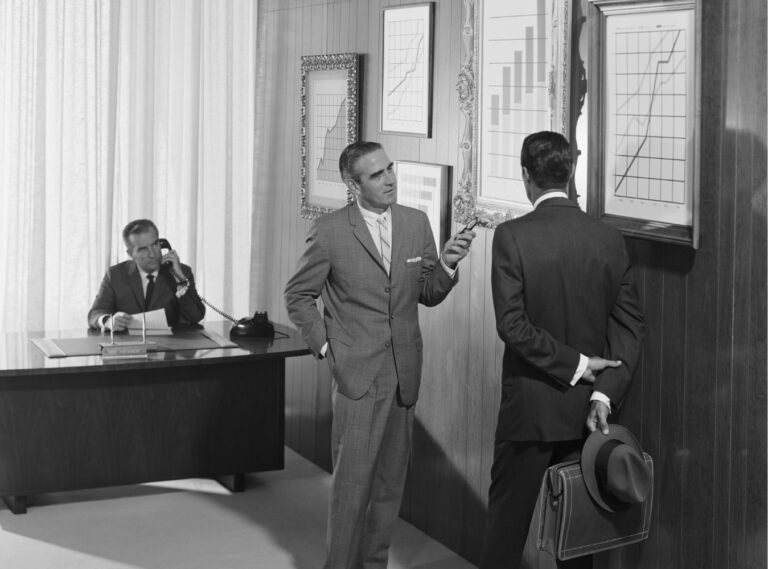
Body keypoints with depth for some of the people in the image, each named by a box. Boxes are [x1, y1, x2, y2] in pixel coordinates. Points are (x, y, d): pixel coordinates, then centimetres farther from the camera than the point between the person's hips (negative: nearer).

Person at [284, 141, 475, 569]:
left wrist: (447, 266, -9)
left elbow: (429, 295, 9)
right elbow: (298, 296, 4)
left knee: (391, 482, 13)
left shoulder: (417, 222, 5)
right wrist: (324, 345, -4)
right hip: (357, 374, -4)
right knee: (352, 482, -2)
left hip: (405, 373, 4)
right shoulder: (330, 232, -7)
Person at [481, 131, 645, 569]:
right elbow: (631, 326, -5)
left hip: (529, 407, -3)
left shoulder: (512, 236, -12)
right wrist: (605, 393, -10)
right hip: (587, 407, 4)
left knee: (509, 516, 10)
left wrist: (576, 365, -13)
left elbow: (512, 324, -18)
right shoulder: (609, 238, -1)